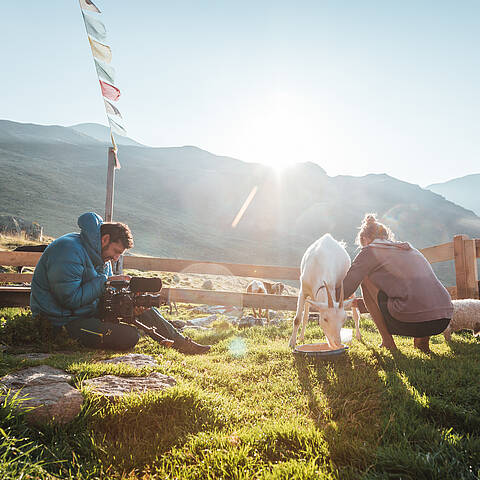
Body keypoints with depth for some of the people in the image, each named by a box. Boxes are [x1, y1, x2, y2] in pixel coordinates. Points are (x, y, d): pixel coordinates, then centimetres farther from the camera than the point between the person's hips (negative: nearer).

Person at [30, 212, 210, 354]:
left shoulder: (100, 255, 8)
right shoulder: (69, 251, -22)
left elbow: (105, 292, 12)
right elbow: (70, 299, -27)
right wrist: (106, 282, -20)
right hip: (65, 321, -9)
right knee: (130, 336, -28)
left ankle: (181, 342, 4)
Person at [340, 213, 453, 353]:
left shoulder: (370, 250, 7)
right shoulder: (407, 247, 27)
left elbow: (345, 290, 4)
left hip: (413, 321, -7)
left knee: (366, 280, 13)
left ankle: (387, 341, 13)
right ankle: (422, 340, 20)